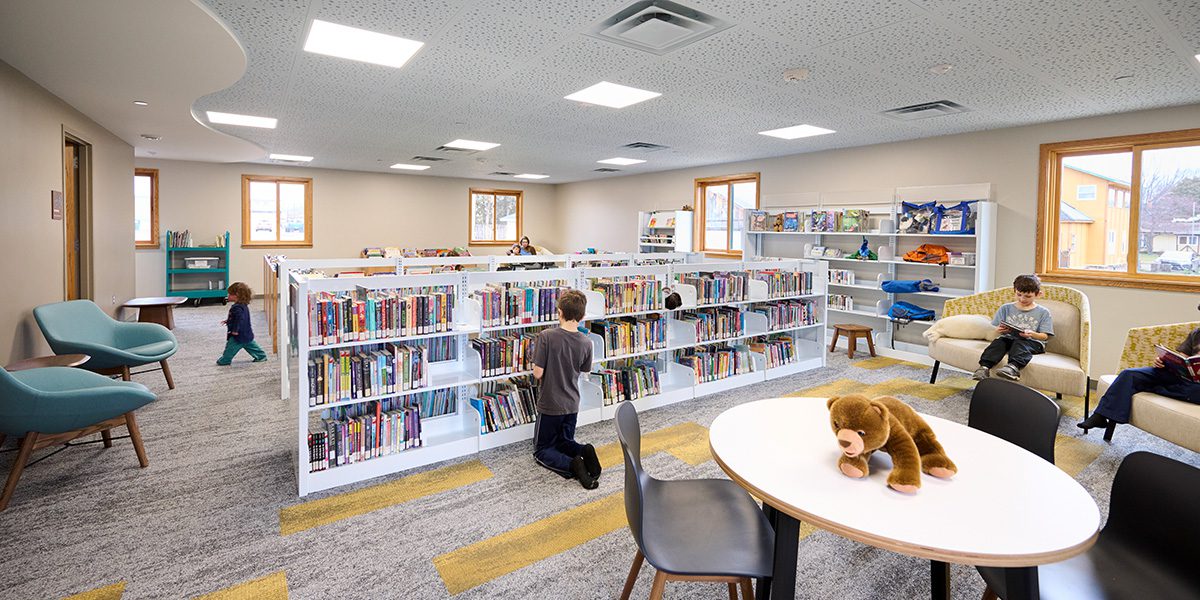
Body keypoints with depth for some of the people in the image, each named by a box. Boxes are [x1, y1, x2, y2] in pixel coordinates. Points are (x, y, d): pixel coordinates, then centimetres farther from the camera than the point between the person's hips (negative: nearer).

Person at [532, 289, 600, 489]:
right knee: (565, 442, 26)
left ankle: (571, 465, -15)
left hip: (549, 405, -4)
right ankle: (584, 452, -7)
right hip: (572, 405, 4)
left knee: (541, 450, 13)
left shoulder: (545, 337, -20)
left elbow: (537, 373, -18)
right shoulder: (585, 343, -7)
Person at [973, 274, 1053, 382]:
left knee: (1020, 344, -37)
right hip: (1009, 338, 2)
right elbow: (996, 328, 14)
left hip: (1033, 341, -2)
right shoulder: (1006, 308, 15)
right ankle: (984, 367, -53)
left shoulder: (1043, 312, 10)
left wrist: (1032, 334, -19)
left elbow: (1045, 336, 3)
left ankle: (1013, 367, -66)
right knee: (998, 341, -32)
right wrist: (999, 329, -11)